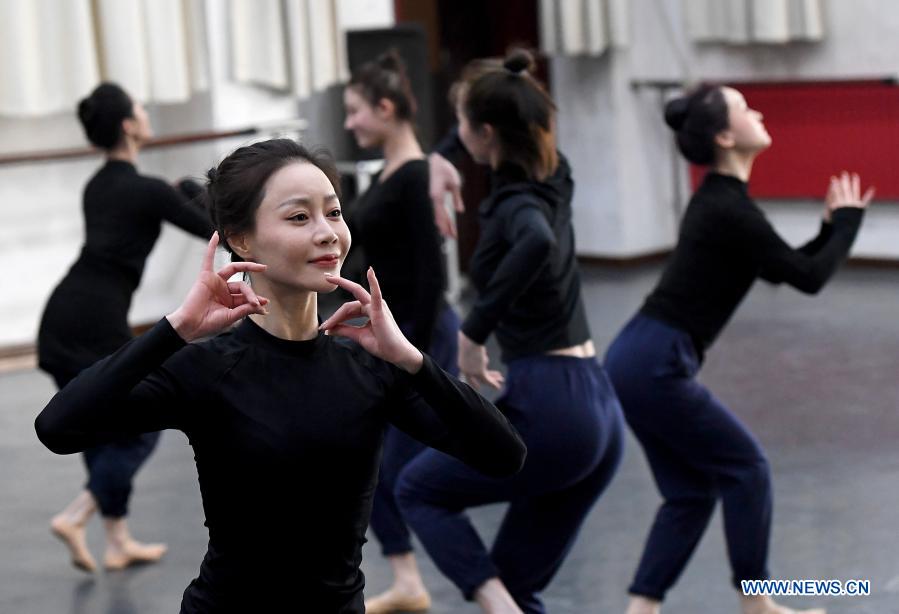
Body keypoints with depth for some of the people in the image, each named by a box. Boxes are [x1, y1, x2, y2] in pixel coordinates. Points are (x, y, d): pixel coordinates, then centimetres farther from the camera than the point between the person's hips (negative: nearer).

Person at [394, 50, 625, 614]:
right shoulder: (553, 176, 10)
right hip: (597, 408, 8)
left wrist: (475, 332, -29)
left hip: (548, 406, -8)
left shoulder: (516, 205, -14)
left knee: (419, 489, 16)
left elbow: (538, 243, -39)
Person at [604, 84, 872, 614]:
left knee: (691, 490, 12)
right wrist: (848, 220, 3)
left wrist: (832, 226, 14)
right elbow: (809, 278, -11)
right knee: (745, 467, 4)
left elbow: (782, 268, 24)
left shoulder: (721, 200, 14)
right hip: (656, 367, -9)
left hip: (638, 361, 9)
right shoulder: (729, 211, -16)